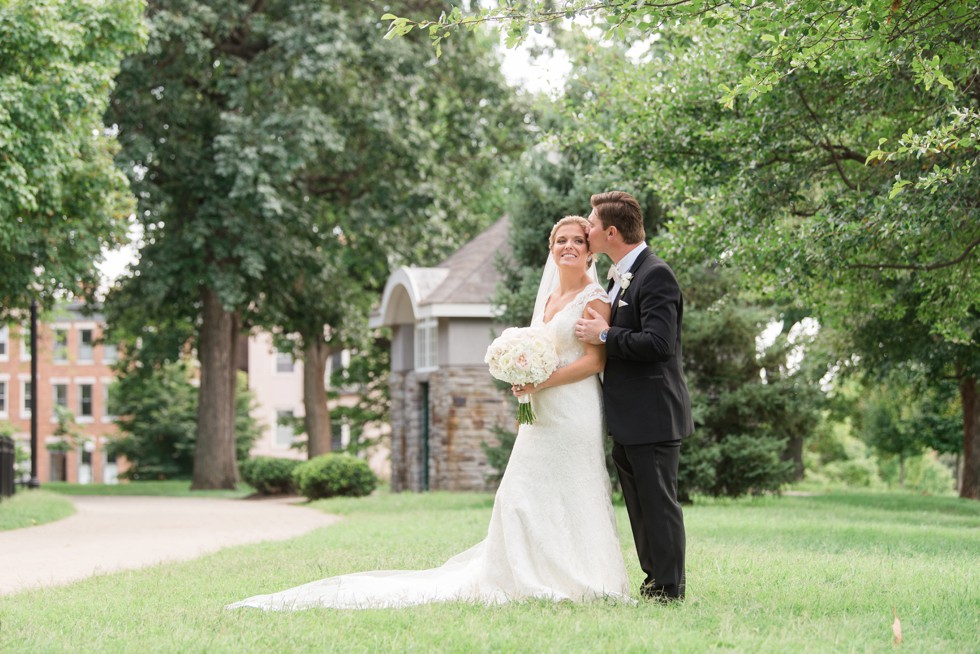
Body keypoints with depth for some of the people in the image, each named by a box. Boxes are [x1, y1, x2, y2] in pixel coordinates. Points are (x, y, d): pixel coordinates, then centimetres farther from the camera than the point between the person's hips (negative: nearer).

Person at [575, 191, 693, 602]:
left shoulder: (655, 275, -16)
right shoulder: (618, 277, 15)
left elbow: (658, 342, -25)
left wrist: (605, 335, -18)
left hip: (652, 415, -10)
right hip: (627, 418, 10)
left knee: (658, 503, -4)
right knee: (639, 505, 15)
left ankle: (669, 589, 3)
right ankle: (653, 583, 23)